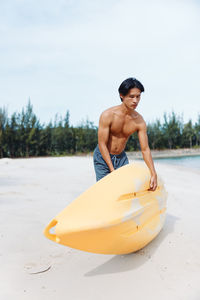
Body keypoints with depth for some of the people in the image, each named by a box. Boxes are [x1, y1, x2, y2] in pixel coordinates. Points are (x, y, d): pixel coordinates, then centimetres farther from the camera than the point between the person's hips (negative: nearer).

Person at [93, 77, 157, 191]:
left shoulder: (139, 121, -12)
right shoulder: (107, 115, -22)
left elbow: (145, 149, -10)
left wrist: (154, 174, -20)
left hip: (121, 157, 4)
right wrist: (113, 171, -23)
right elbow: (102, 144, -20)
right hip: (103, 157, -4)